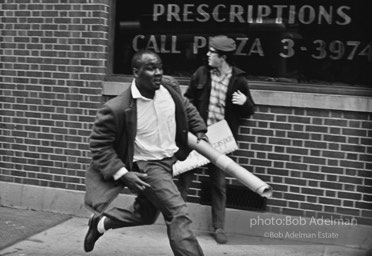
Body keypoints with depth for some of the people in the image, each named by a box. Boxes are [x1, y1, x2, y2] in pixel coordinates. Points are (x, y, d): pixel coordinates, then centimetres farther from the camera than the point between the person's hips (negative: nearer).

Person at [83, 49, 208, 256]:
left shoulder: (170, 86, -9)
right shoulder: (117, 109, -27)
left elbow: (186, 107, 14)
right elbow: (99, 144, -16)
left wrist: (199, 130, 6)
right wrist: (123, 174, -23)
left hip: (168, 160, 8)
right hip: (146, 167, -7)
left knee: (146, 213, 23)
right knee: (178, 214, -17)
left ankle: (101, 222, 45)